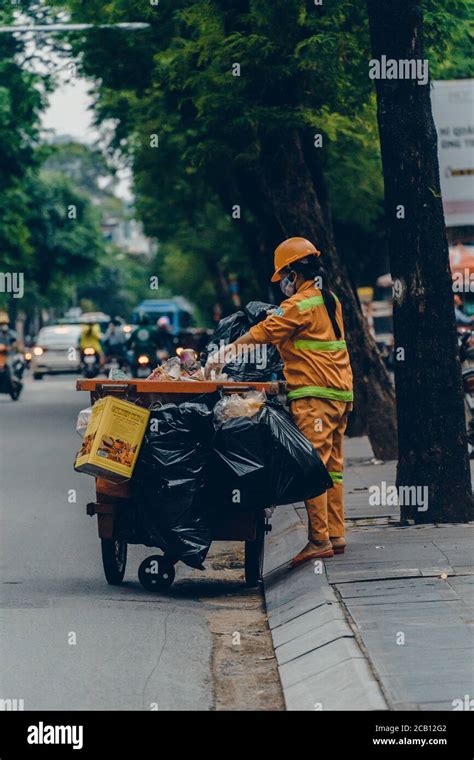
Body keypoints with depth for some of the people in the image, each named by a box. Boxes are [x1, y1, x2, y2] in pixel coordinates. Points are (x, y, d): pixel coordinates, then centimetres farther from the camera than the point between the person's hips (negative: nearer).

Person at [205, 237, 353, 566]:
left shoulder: (300, 304, -10)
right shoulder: (331, 300, 16)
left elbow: (262, 332, -10)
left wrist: (225, 353, -3)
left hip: (314, 394, -9)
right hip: (341, 391, 9)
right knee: (332, 465, 11)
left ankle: (319, 539, -14)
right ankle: (336, 535, 13)